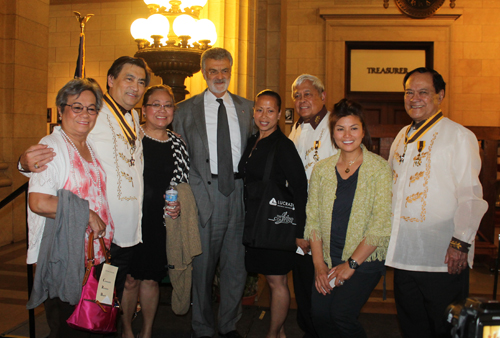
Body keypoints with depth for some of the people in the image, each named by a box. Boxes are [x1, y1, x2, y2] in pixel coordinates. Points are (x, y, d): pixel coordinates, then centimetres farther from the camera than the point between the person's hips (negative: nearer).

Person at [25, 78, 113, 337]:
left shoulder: (91, 147, 13)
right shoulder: (51, 147, -12)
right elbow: (39, 203, -22)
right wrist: (86, 214, -17)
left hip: (93, 254, 7)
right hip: (63, 256, -7)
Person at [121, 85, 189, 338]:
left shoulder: (178, 144, 6)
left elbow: (183, 182, 15)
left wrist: (178, 206, -2)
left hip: (162, 222, 3)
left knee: (151, 279, 12)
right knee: (130, 278, 7)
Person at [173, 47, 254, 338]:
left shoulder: (247, 108, 11)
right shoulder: (186, 110, 5)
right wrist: (193, 190, -7)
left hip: (238, 192, 2)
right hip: (204, 194, -2)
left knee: (237, 264, 10)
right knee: (203, 265, 6)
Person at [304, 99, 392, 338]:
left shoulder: (380, 168, -6)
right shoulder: (321, 169, 6)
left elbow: (381, 224, -10)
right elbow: (313, 218, 5)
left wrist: (352, 263, -12)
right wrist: (319, 263, -3)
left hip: (365, 260, -3)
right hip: (328, 261, 4)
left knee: (342, 314, -17)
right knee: (319, 315, -8)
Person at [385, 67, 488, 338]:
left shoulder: (459, 136, -7)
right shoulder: (402, 137, 13)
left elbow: (470, 196, -11)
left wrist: (461, 243, -18)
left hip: (443, 257, -6)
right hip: (403, 254, 6)